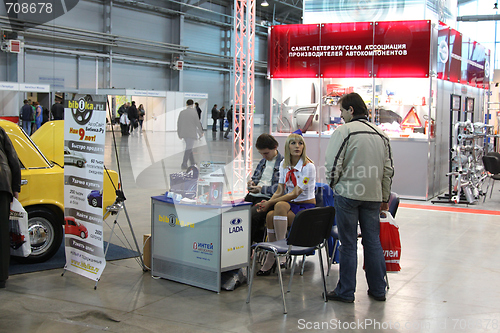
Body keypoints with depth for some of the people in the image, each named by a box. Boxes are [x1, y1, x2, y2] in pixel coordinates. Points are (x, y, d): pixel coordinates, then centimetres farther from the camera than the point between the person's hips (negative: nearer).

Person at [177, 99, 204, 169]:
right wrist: (201, 132, 7)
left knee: (189, 146, 20)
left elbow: (179, 123, 4)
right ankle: (184, 164, -11)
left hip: (184, 132, 5)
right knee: (188, 148, -3)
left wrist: (179, 133, 13)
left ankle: (192, 163, 25)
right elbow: (198, 123, -8)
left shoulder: (182, 112, 3)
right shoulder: (194, 112, -11)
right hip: (191, 133, -5)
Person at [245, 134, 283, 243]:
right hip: (252, 196, 7)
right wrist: (252, 182, 10)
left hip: (267, 198, -7)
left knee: (251, 216, -33)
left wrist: (261, 189, -14)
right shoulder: (263, 161, 23)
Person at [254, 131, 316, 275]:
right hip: (290, 205, 5)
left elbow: (295, 194, -18)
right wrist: (268, 202, -13)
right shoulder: (284, 164, 8)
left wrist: (271, 203, -21)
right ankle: (271, 259, -20)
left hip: (306, 207, -5)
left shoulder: (308, 166, -12)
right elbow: (280, 191, 6)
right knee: (270, 215, -27)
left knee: (280, 205, -33)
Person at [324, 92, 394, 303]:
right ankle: (378, 289, 21)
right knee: (373, 241, 13)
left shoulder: (344, 131, -9)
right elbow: (388, 169, 13)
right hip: (373, 195, 5)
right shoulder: (381, 134, 10)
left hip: (348, 193, -5)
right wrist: (385, 198, 20)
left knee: (348, 244, 2)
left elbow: (332, 165, -12)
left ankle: (345, 291, 10)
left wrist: (334, 184, 7)